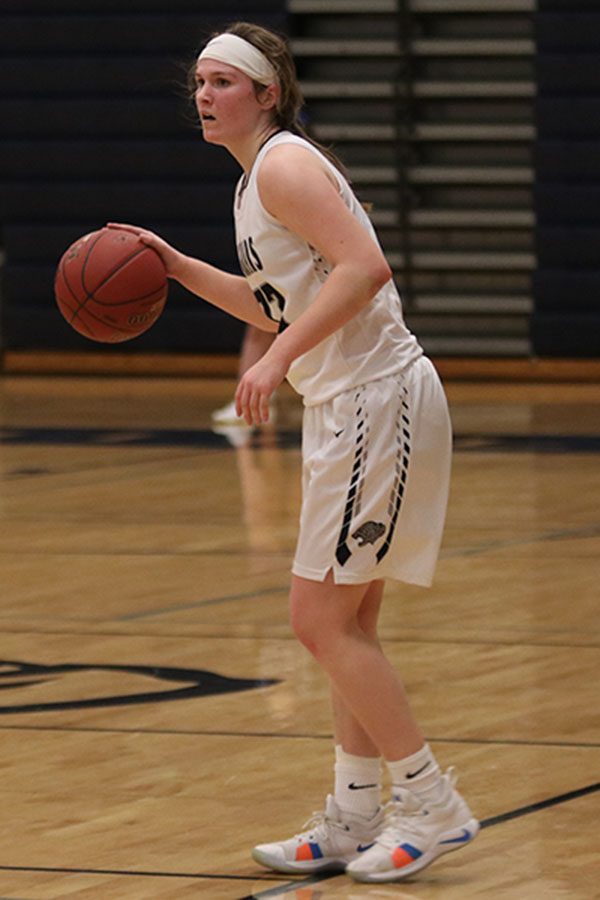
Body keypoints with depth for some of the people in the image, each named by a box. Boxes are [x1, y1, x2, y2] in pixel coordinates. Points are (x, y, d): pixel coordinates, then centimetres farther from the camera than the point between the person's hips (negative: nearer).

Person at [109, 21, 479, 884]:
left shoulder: (283, 165, -12)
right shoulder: (261, 175, 18)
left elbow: (364, 268, -25)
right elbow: (279, 302, 29)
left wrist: (277, 361, -27)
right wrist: (179, 267, 21)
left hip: (375, 401, -10)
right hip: (353, 405, 10)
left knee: (321, 620, -8)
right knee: (346, 625, 13)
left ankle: (430, 803, -1)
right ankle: (354, 819, 19)